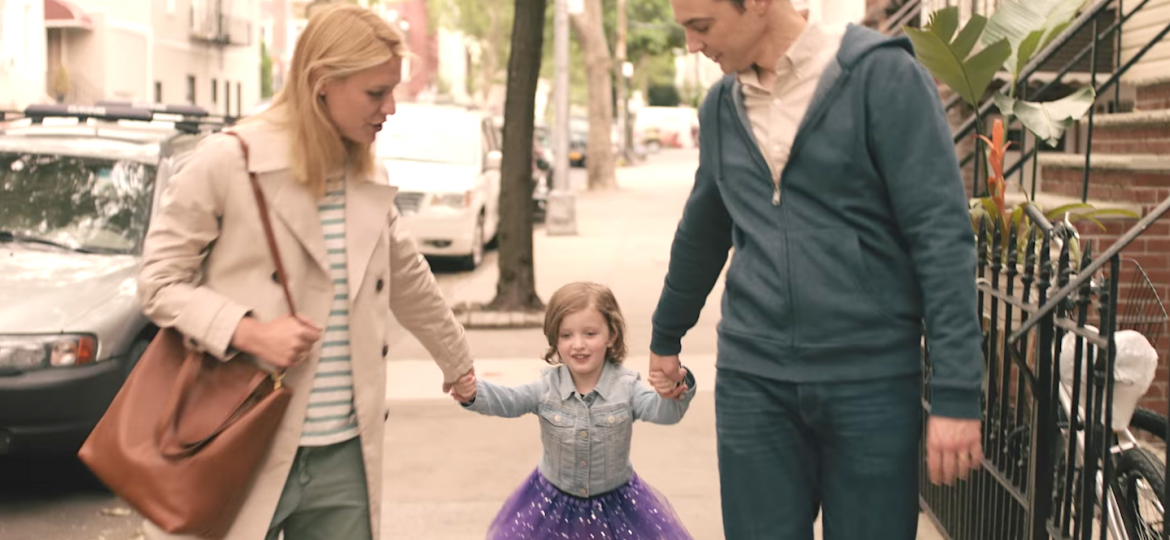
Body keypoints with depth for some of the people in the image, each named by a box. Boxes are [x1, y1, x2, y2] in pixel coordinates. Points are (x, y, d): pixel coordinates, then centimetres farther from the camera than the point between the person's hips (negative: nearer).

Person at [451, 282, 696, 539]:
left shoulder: (626, 386, -15)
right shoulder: (547, 387, -13)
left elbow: (664, 411, -26)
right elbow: (507, 401, -21)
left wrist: (674, 391, -50)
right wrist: (473, 394, -42)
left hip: (616, 502, -1)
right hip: (554, 502, 1)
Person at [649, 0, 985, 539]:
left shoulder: (882, 75, -7)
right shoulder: (721, 106, 10)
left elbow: (942, 235, -11)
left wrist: (956, 392, -15)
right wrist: (666, 337, 33)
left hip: (872, 381, -4)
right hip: (753, 382, 4)